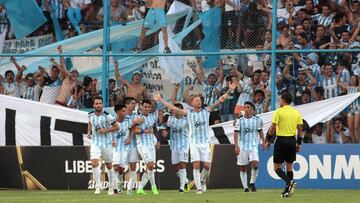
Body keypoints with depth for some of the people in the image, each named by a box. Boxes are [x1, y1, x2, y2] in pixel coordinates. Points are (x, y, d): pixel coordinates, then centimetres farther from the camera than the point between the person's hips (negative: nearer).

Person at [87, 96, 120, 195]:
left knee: (108, 165, 10)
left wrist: (105, 130, -21)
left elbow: (117, 127, -9)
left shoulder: (107, 116, -16)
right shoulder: (91, 115, -3)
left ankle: (111, 187, 26)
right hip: (95, 142, 2)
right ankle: (98, 186, -12)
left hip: (106, 143, -2)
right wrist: (89, 132, 4)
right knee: (94, 162, -17)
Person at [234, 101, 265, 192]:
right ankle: (245, 186, 12)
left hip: (253, 146, 0)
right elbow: (236, 133, -2)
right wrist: (236, 146, -11)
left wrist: (263, 141, 4)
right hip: (242, 146, 0)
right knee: (242, 168, 2)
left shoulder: (257, 120, 4)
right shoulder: (239, 120, 0)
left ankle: (252, 183, 1)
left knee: (255, 164, -18)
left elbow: (260, 131, 15)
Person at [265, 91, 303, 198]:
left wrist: (268, 140, 0)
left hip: (281, 140, -5)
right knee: (289, 166, 13)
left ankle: (289, 182, -22)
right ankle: (288, 190, 11)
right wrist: (299, 143, 15)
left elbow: (273, 128, -10)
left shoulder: (279, 112, -9)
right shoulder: (296, 113, 6)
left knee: (277, 167, 1)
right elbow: (300, 129, 8)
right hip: (292, 141, 5)